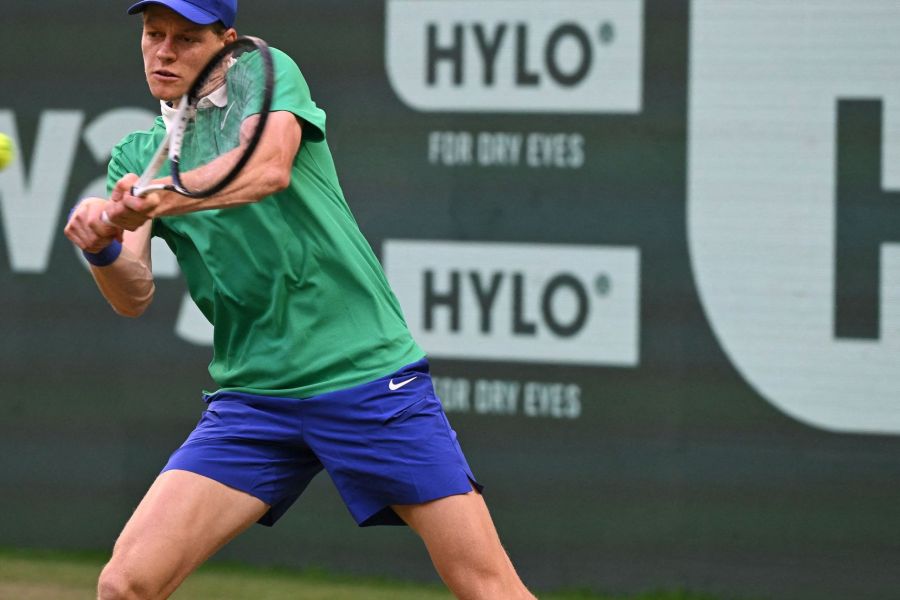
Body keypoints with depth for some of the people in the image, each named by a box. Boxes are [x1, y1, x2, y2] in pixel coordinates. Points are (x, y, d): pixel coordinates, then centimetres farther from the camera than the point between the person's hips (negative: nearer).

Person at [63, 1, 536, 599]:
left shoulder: (269, 73, 2)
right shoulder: (136, 155, 12)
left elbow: (270, 168, -21)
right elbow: (134, 296, -2)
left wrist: (162, 199, -38)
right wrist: (102, 247, -25)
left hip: (369, 374, -3)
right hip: (252, 390, 3)